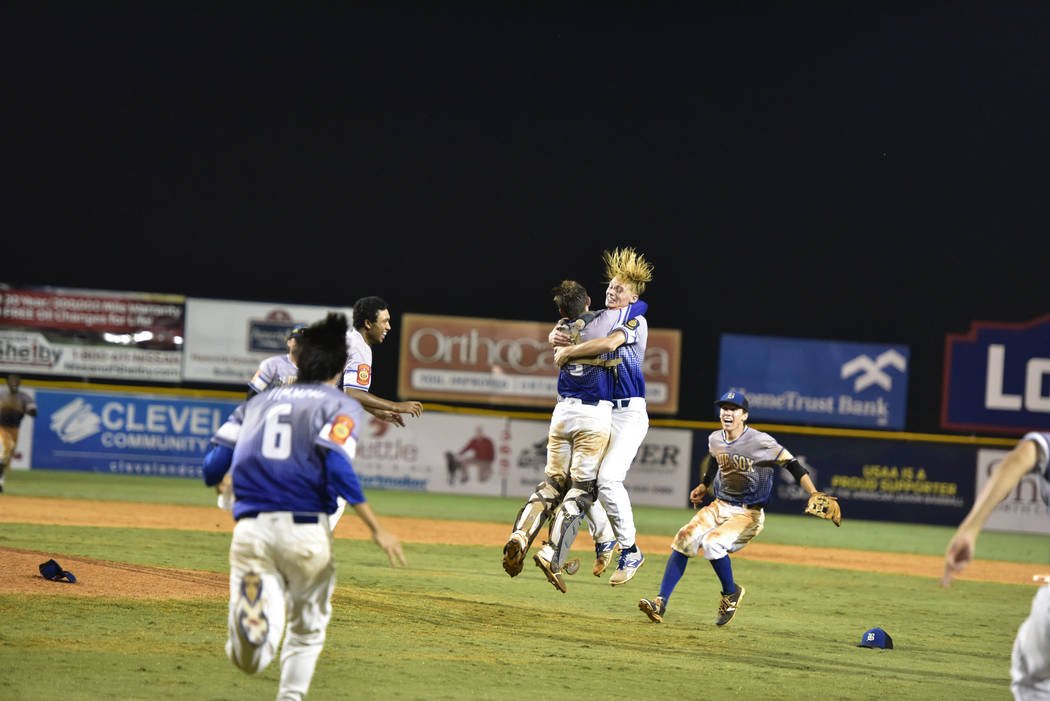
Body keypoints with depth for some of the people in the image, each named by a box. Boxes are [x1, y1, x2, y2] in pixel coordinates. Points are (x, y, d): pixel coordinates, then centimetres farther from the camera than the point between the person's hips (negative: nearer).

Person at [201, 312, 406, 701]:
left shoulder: (258, 402, 19)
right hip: (306, 530, -2)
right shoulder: (342, 406, 6)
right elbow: (336, 466, -12)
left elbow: (213, 467, 10)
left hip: (250, 529, 2)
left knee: (249, 658, -7)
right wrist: (377, 529, -10)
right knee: (307, 630, 24)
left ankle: (253, 608, -40)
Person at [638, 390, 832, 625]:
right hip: (719, 507, 6)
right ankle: (661, 602, -13)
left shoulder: (760, 442, -18)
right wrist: (704, 486, 31)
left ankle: (731, 593, -1)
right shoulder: (715, 439, 3)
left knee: (711, 543, -28)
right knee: (685, 538, -14)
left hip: (749, 514, -6)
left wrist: (814, 495, -30)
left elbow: (793, 465, -19)